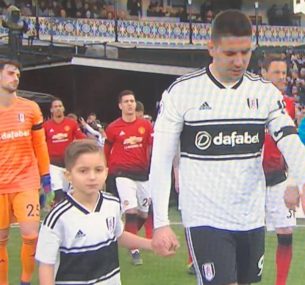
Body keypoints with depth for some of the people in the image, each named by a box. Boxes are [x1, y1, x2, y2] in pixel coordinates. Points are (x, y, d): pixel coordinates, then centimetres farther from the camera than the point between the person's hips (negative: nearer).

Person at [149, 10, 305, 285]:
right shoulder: (181, 92, -8)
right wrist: (161, 223, -11)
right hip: (205, 218, -4)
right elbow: (161, 161, -6)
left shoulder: (267, 92, 2)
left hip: (252, 218, 4)